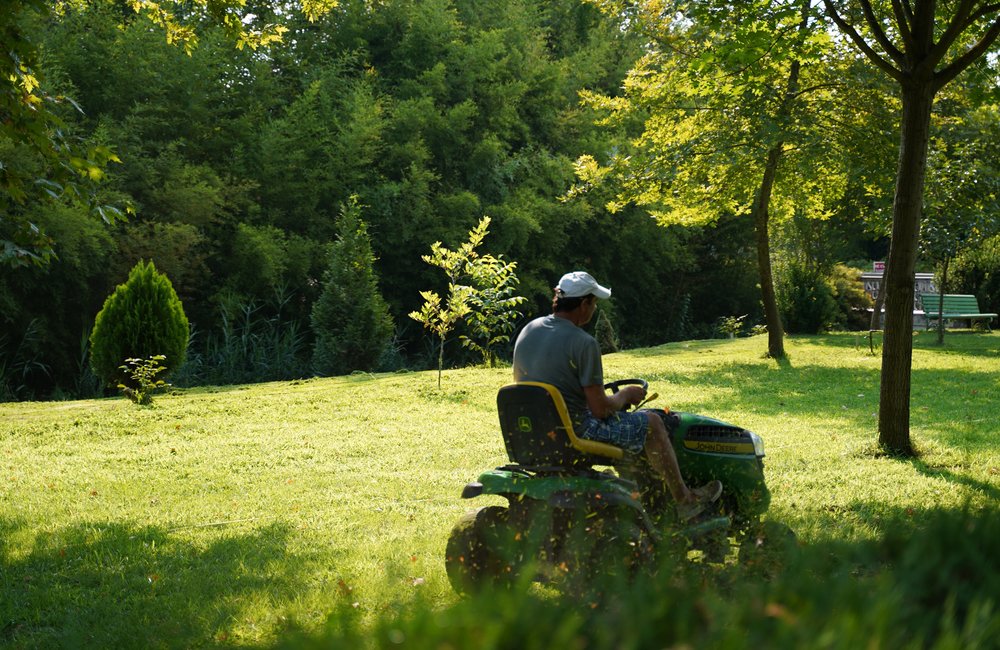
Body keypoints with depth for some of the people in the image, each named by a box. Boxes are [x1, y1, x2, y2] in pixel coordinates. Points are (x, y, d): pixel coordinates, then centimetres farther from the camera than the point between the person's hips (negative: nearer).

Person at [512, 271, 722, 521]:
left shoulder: (527, 331, 1)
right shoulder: (583, 343, -21)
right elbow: (601, 409, -20)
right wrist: (625, 395, 3)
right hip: (576, 430, -8)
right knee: (651, 422, 8)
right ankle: (685, 499, 20)